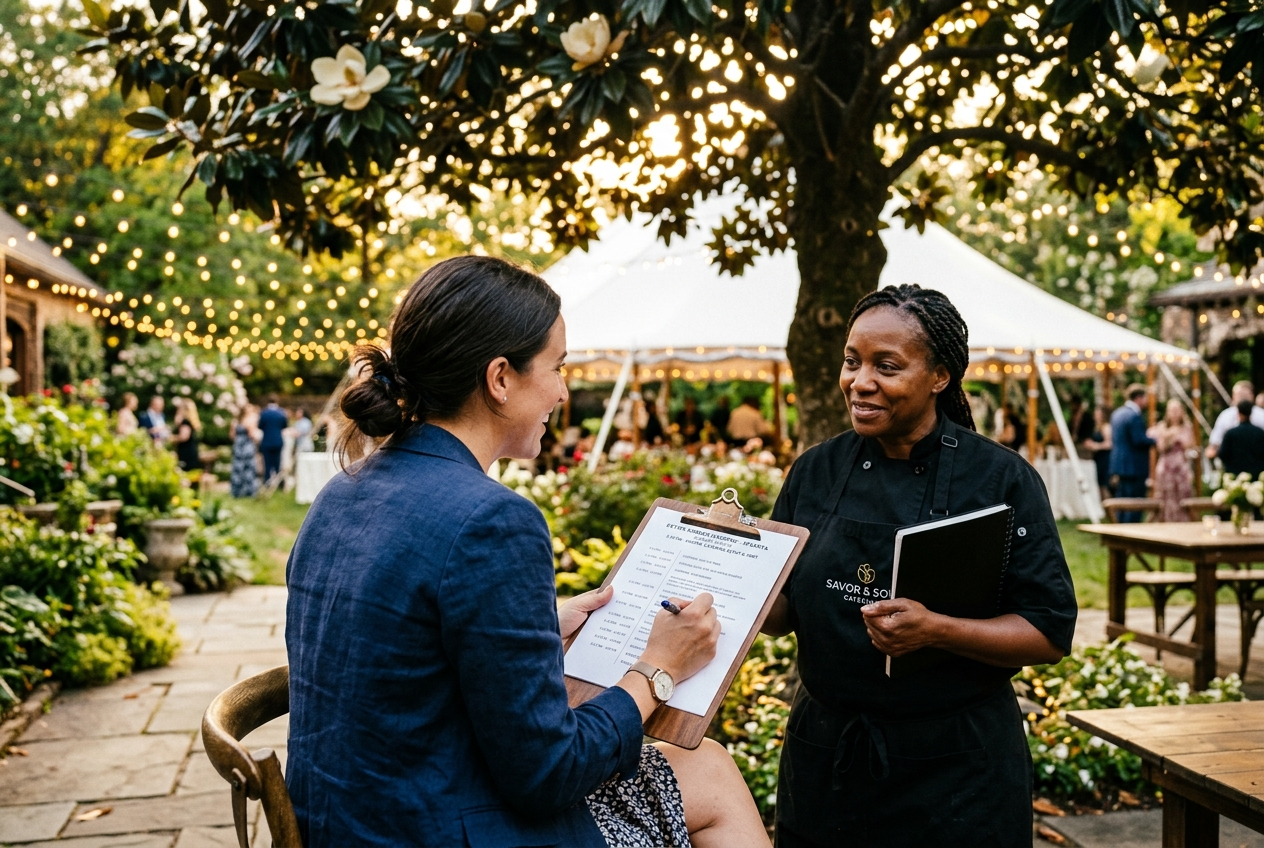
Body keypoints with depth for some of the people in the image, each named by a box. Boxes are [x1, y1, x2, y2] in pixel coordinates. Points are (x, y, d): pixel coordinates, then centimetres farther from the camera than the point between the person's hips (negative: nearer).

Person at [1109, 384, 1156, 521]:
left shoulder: (1117, 413, 11)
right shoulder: (1135, 415, -18)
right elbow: (1139, 440, -23)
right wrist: (1154, 440, -5)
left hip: (1119, 463, 9)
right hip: (1135, 466, -9)